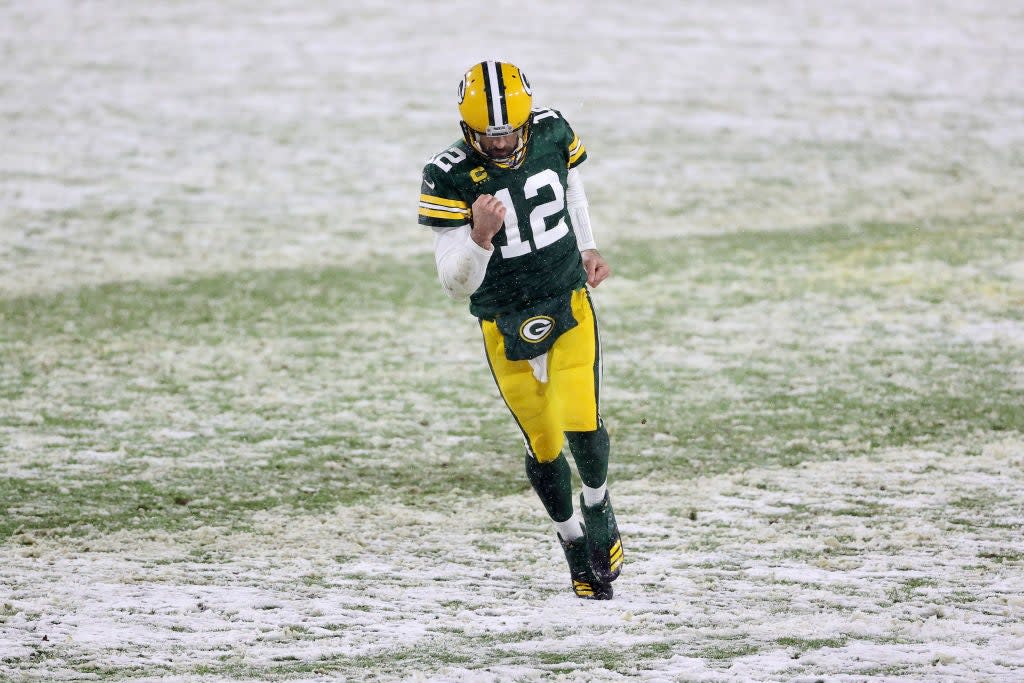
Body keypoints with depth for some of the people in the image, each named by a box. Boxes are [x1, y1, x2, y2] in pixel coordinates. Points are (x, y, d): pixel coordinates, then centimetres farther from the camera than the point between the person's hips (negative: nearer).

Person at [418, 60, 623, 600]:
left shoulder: (552, 135, -8)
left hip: (569, 305, 1)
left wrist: (586, 249, 11)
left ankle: (598, 507, 17)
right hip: (506, 327, -1)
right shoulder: (450, 178, -19)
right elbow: (456, 286, -19)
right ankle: (573, 543, 30)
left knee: (580, 426, -14)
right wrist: (479, 238, -37)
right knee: (544, 447, 5)